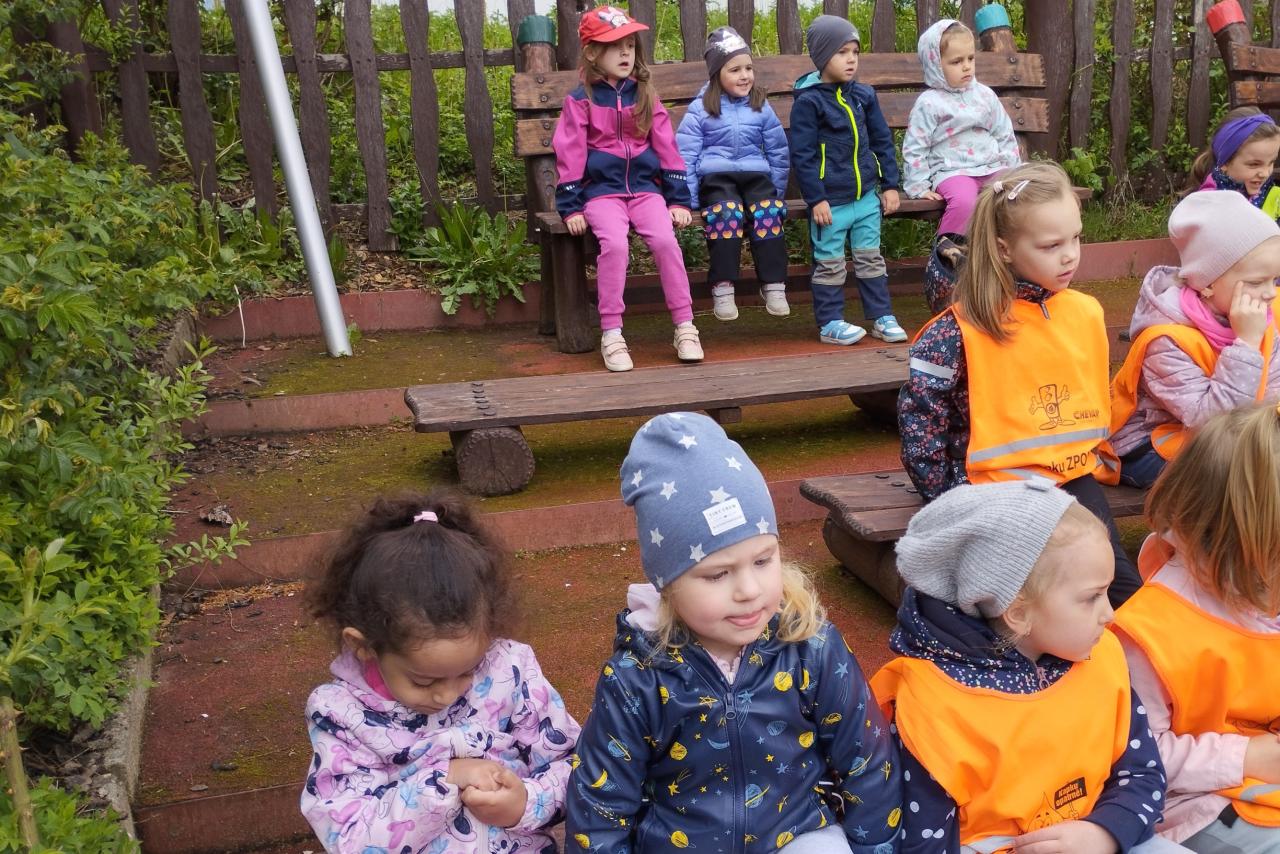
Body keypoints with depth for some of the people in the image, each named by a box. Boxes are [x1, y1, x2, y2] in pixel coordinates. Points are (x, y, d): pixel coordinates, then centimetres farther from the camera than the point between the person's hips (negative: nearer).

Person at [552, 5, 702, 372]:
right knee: (614, 245, -30)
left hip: (645, 187, 2)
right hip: (602, 190, -2)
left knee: (665, 240, -24)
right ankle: (611, 335, -20)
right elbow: (570, 155, 0)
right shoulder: (580, 101, 1)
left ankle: (685, 327, -14)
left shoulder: (646, 97, 11)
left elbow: (667, 149, 10)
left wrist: (679, 199, 5)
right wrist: (571, 206, -6)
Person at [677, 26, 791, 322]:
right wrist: (688, 200, -7)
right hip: (716, 176, -2)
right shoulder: (700, 109, 1)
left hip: (755, 175, 3)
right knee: (728, 212, -34)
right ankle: (722, 288, -27)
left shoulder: (761, 107, 10)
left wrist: (777, 192, 11)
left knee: (768, 212, -29)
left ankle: (774, 286, -21)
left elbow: (778, 151, 17)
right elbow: (685, 156, 0)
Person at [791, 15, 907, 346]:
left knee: (871, 258, 13)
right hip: (830, 200, -5)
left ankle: (882, 317, 21)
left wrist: (890, 185, 8)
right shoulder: (808, 102, -10)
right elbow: (802, 155, -11)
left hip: (867, 196, 5)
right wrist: (815, 199, -14)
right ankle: (830, 323, 15)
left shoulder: (864, 95, 7)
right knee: (830, 264, 5)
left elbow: (883, 142, 12)